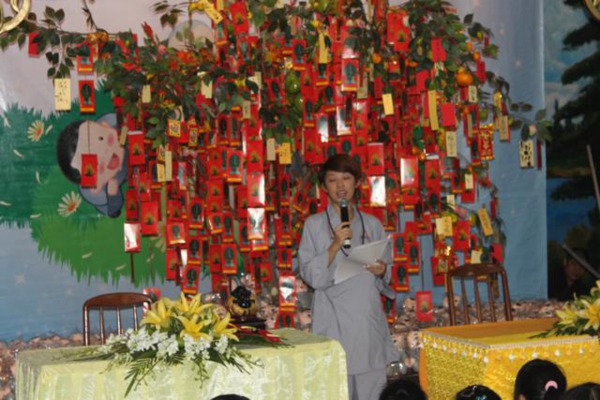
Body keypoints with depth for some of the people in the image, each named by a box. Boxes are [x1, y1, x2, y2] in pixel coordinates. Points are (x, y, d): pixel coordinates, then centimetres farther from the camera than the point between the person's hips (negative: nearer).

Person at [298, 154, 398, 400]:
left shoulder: (372, 224, 12)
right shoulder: (314, 225, 3)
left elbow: (386, 275, 18)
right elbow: (309, 274, -4)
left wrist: (381, 271, -5)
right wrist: (335, 246, -15)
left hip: (368, 318, 3)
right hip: (333, 321, -3)